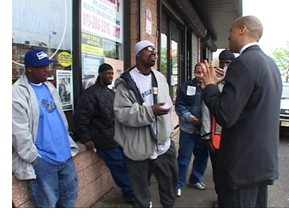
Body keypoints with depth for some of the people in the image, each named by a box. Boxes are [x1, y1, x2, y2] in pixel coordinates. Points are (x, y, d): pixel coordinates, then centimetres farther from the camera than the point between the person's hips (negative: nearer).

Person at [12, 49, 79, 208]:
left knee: (70, 198, 18)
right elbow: (19, 133, -17)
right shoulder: (18, 93, -14)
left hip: (65, 155, 7)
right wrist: (34, 158, -12)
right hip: (42, 160, -7)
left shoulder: (49, 87, 11)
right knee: (48, 204, 7)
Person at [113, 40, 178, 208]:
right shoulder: (126, 82, -10)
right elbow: (122, 113, -18)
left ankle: (170, 205, 43)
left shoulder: (160, 78, 9)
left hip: (164, 143, 6)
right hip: (139, 148, -5)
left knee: (170, 181, 20)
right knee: (141, 190, 12)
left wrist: (169, 131, 12)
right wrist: (151, 111, -26)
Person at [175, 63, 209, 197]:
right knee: (184, 157, 3)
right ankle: (179, 184, 18)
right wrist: (190, 118, -16)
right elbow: (179, 105, -5)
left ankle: (195, 179, 37)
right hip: (188, 128, -3)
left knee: (203, 155, 16)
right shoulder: (186, 86, -3)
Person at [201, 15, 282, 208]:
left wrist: (210, 85, -9)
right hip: (265, 161, 9)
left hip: (242, 165, -9)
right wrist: (226, 83, 14)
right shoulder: (270, 64, 10)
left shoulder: (243, 63, -19)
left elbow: (225, 116, -24)